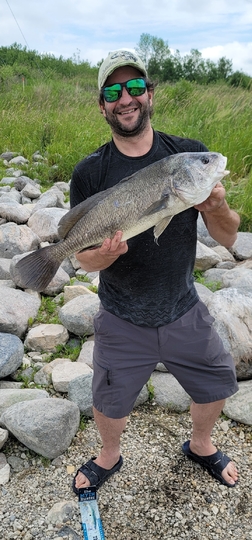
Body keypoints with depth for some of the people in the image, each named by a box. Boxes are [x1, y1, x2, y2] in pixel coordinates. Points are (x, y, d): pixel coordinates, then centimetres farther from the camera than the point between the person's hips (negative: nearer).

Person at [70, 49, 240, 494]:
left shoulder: (191, 155, -8)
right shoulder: (90, 173, -11)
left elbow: (228, 239, -7)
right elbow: (85, 259, -8)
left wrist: (215, 208, -29)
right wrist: (108, 252, -31)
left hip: (185, 312, 2)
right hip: (122, 322, -1)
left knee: (216, 386, 19)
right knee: (109, 402, 16)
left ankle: (200, 445, 54)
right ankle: (109, 457, 52)